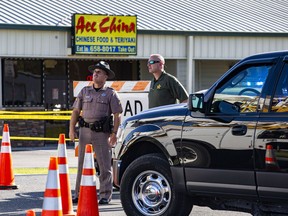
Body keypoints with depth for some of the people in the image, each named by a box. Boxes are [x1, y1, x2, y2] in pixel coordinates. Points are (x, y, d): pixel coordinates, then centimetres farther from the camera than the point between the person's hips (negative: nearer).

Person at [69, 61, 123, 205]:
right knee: (82, 164, 6)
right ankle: (79, 194, 11)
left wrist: (114, 133, -10)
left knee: (105, 165, -2)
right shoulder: (84, 91, 14)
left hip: (102, 132, -3)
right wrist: (72, 129, 6)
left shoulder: (110, 94, 3)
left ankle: (105, 195, 3)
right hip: (85, 130, 3)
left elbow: (117, 115, -1)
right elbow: (76, 111, 16)